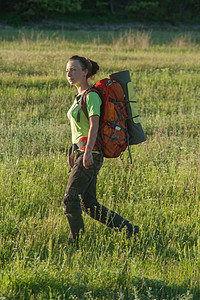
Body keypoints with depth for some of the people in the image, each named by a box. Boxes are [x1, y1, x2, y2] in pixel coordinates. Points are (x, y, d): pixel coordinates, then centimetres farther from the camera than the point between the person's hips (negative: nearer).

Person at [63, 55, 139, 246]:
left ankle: (76, 242, -3)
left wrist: (87, 152, -30)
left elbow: (94, 125, -21)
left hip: (90, 155, -10)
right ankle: (129, 230, 13)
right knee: (89, 204, 8)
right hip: (81, 152, 10)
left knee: (70, 199, -10)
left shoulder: (91, 96, -11)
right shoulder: (79, 96, 18)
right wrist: (74, 151, 27)